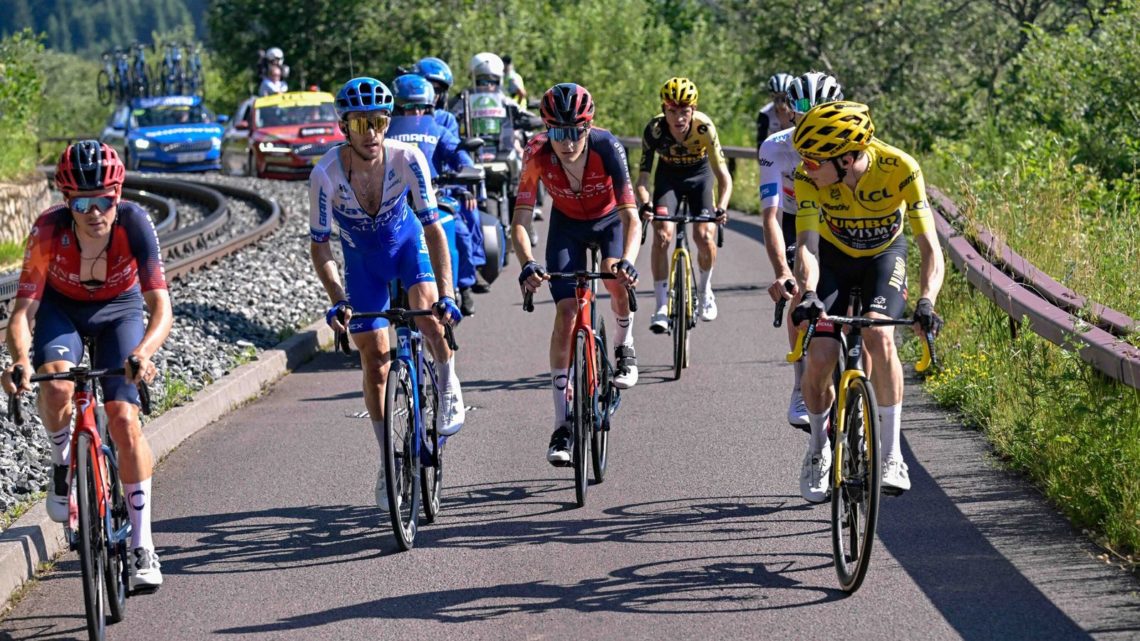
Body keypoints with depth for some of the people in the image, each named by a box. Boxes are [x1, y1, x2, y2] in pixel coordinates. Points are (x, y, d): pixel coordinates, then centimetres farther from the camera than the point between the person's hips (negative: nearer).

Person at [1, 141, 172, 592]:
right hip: (61, 308, 0)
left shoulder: (134, 223, -31)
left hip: (118, 310, 0)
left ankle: (142, 546, -4)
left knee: (124, 420, -16)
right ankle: (62, 465, 1)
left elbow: (161, 307, -33)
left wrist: (143, 353, -53)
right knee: (55, 385, -32)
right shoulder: (50, 230, -31)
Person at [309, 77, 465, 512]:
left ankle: (449, 389, -8)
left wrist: (446, 295, -36)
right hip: (362, 259, 1)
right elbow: (319, 245, -20)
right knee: (375, 364, 0)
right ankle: (388, 460, 14)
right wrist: (337, 300, -34)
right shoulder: (326, 174, -27)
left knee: (426, 310, -32)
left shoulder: (407, 159, -28)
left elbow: (433, 228, -27)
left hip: (408, 244, -1)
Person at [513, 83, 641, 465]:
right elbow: (521, 220, -29)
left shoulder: (607, 147, -34)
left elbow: (630, 215, -38)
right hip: (567, 223, 1)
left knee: (616, 277, -31)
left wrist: (627, 260, -56)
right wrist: (528, 264, -48)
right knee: (566, 310, -12)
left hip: (609, 219, -1)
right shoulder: (537, 154, -30)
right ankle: (562, 427, -7)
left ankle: (624, 346, 5)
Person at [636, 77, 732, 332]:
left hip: (699, 176, 0)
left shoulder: (704, 127, -32)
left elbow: (724, 176, -32)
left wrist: (721, 208, -49)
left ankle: (705, 290, 15)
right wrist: (645, 204, -49)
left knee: (706, 237, -15)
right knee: (662, 235, -19)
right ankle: (662, 306, -10)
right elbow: (642, 177, -29)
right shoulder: (654, 129, -30)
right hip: (668, 177, 0)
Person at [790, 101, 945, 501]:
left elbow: (930, 248, -36)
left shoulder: (900, 169, -35)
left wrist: (926, 302, -53)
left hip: (884, 254, -1)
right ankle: (818, 447, 16)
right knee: (819, 357, -14)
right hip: (833, 255, 1)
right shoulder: (808, 177, -30)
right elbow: (806, 244, -36)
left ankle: (891, 453, -17)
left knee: (879, 336, -29)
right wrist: (808, 294, -56)